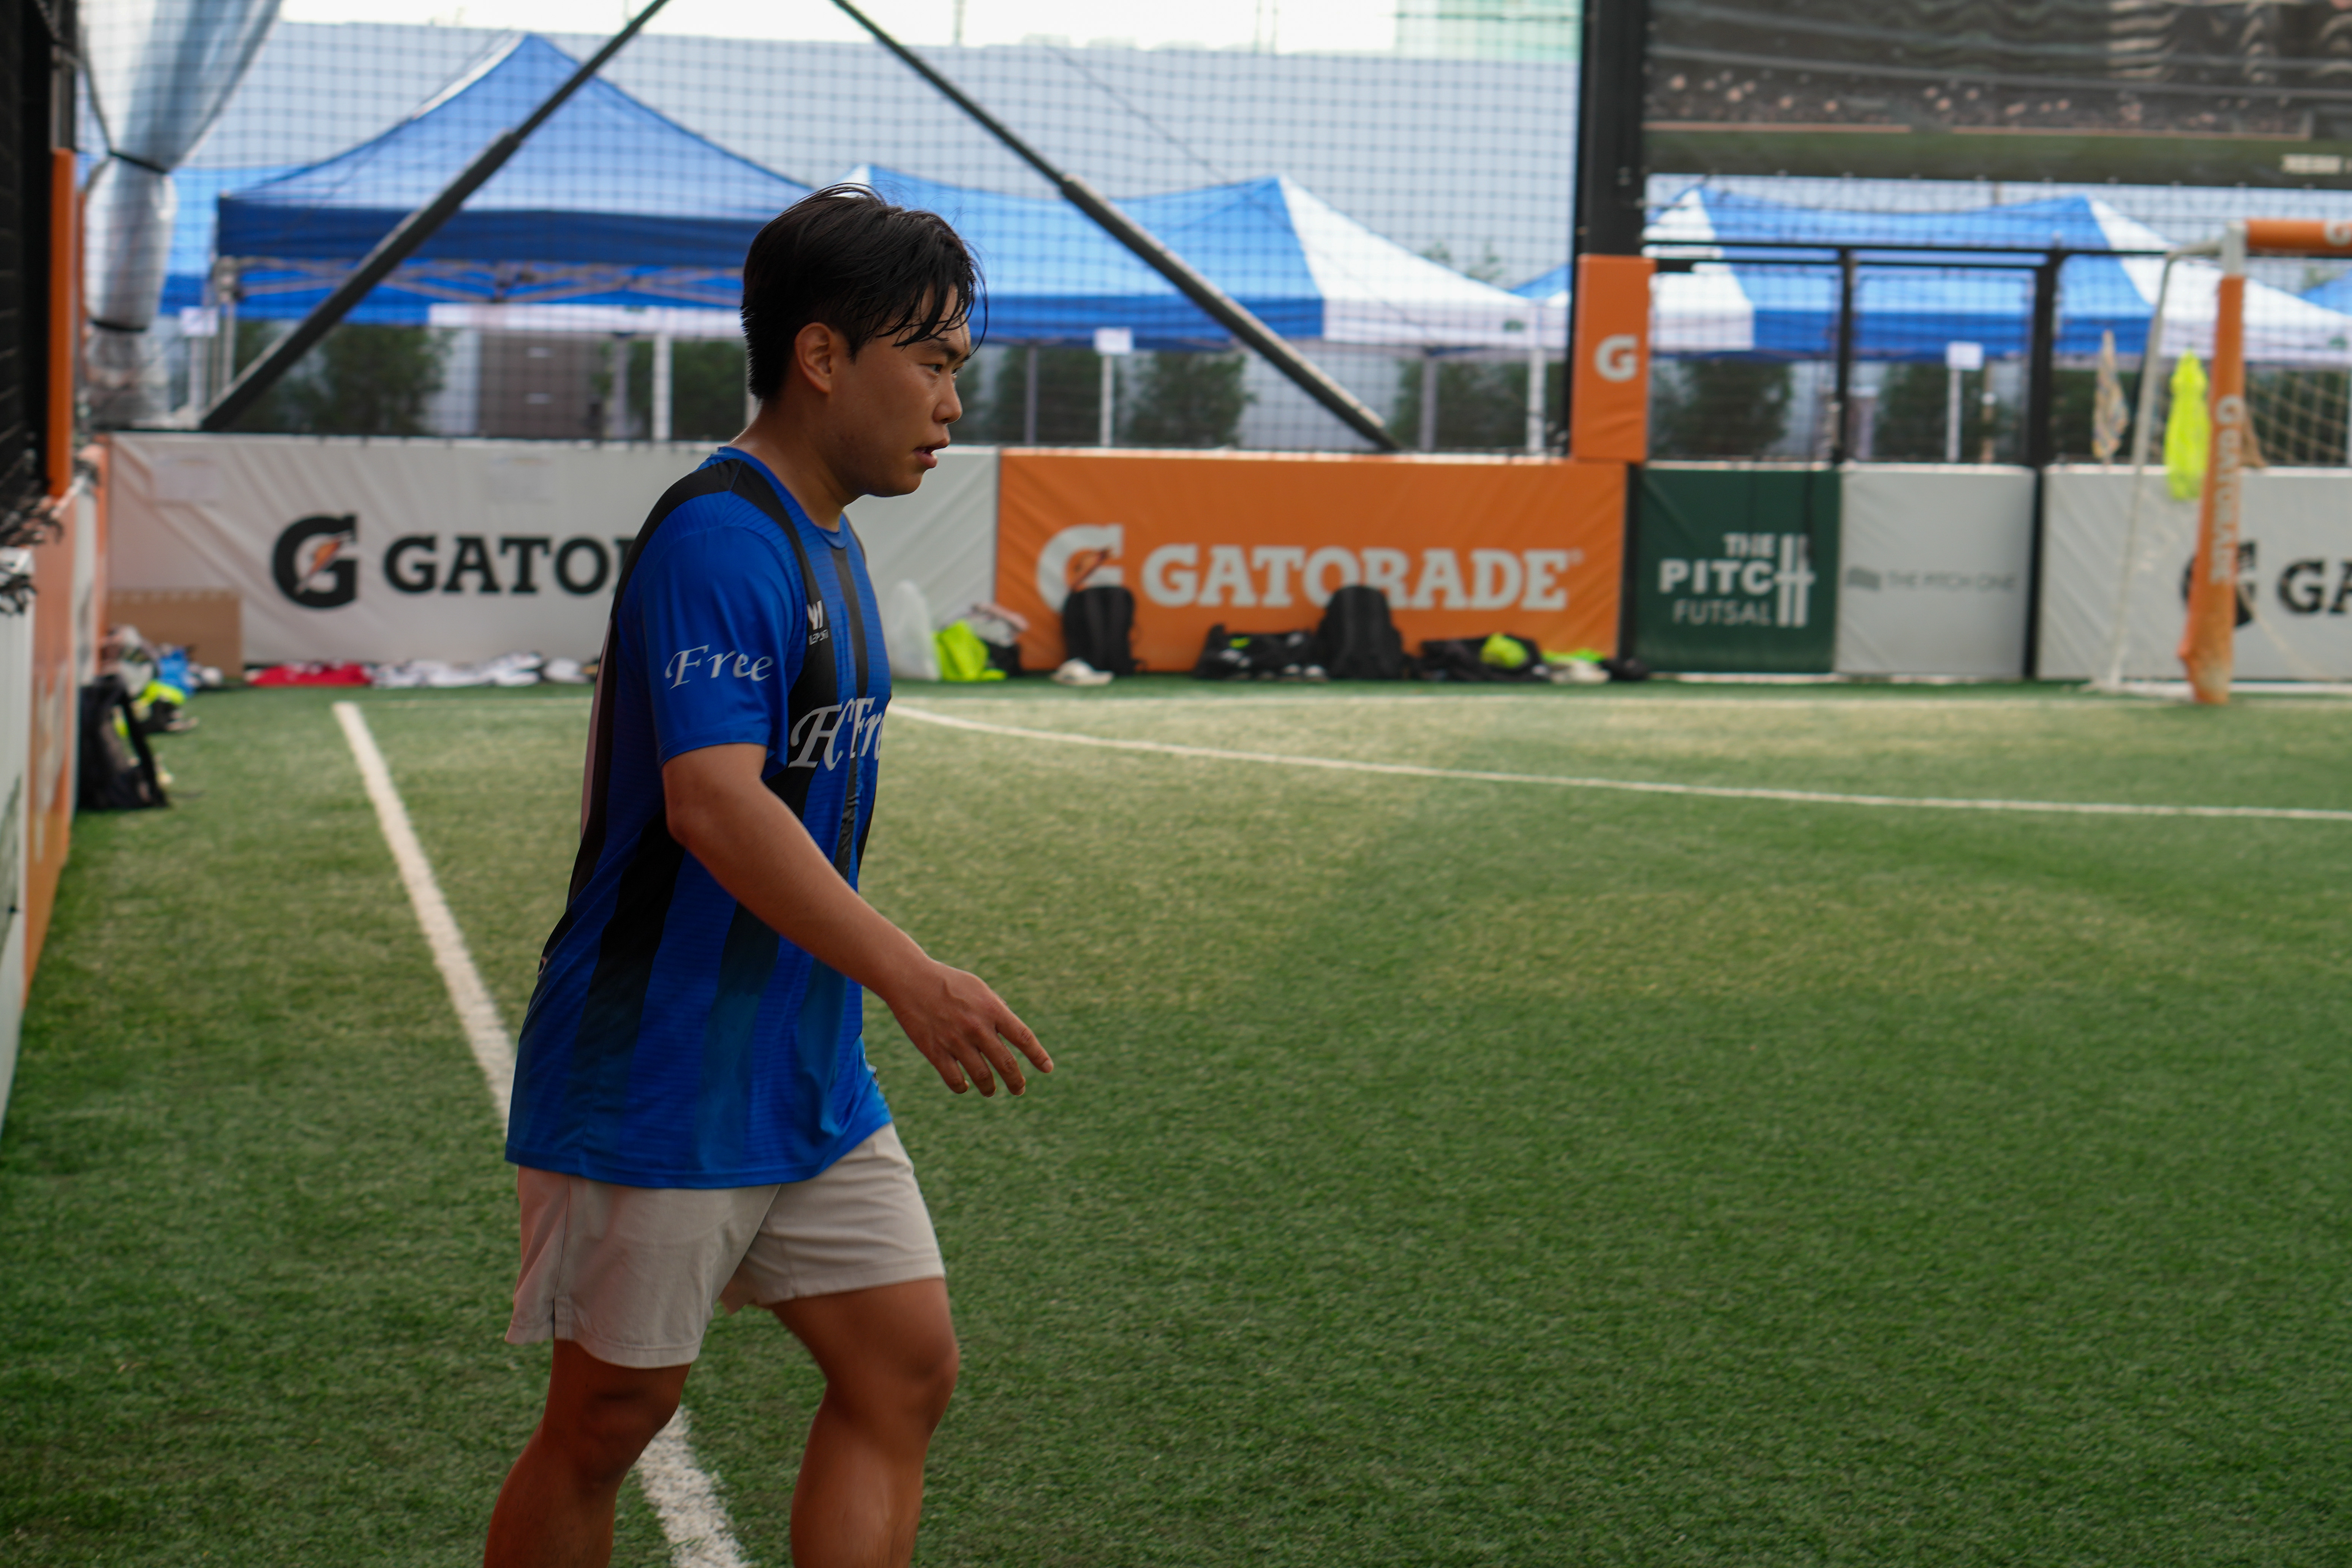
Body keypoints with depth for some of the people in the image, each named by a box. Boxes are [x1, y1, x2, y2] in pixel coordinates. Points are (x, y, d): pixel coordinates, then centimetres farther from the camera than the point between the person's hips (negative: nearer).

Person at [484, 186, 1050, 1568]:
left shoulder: (826, 543, 12)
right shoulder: (720, 538, -18)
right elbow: (714, 801, -30)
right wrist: (907, 973, -35)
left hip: (809, 1080, 9)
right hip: (657, 1085, -9)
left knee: (907, 1370, 6)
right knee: (611, 1418, 3)